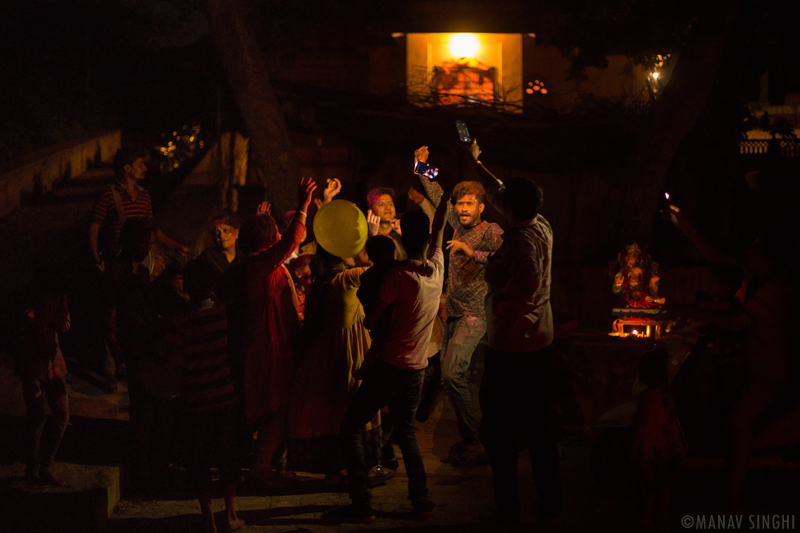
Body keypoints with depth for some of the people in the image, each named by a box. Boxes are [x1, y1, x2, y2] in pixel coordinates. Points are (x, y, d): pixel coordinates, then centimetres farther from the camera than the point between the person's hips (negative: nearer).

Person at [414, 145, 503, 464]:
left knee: (452, 373, -20)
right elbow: (438, 198, 27)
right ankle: (466, 439, 15)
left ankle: (476, 441, -15)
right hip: (453, 314, 8)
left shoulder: (491, 232, -10)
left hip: (474, 315, -8)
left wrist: (472, 252, -30)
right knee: (452, 376, 8)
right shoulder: (459, 225, 11)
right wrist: (423, 169, 24)